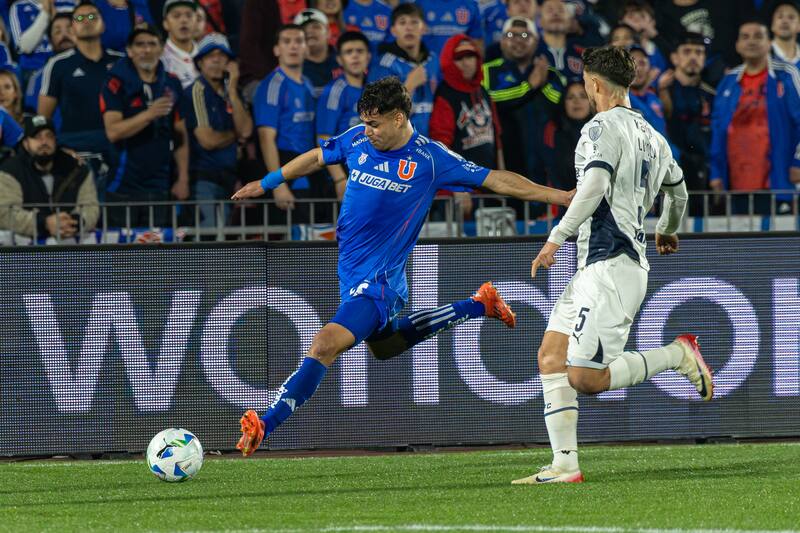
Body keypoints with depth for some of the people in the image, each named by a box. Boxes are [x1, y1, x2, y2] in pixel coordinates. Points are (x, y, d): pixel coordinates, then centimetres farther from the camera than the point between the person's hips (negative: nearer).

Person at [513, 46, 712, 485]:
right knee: (550, 357, 5)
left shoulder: (602, 128, -9)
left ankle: (678, 354, -3)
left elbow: (594, 186, -24)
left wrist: (556, 238, -19)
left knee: (586, 378, -12)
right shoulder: (651, 135, 18)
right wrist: (667, 232, 51)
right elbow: (678, 191, 31)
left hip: (609, 265, -10)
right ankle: (565, 464, 1)